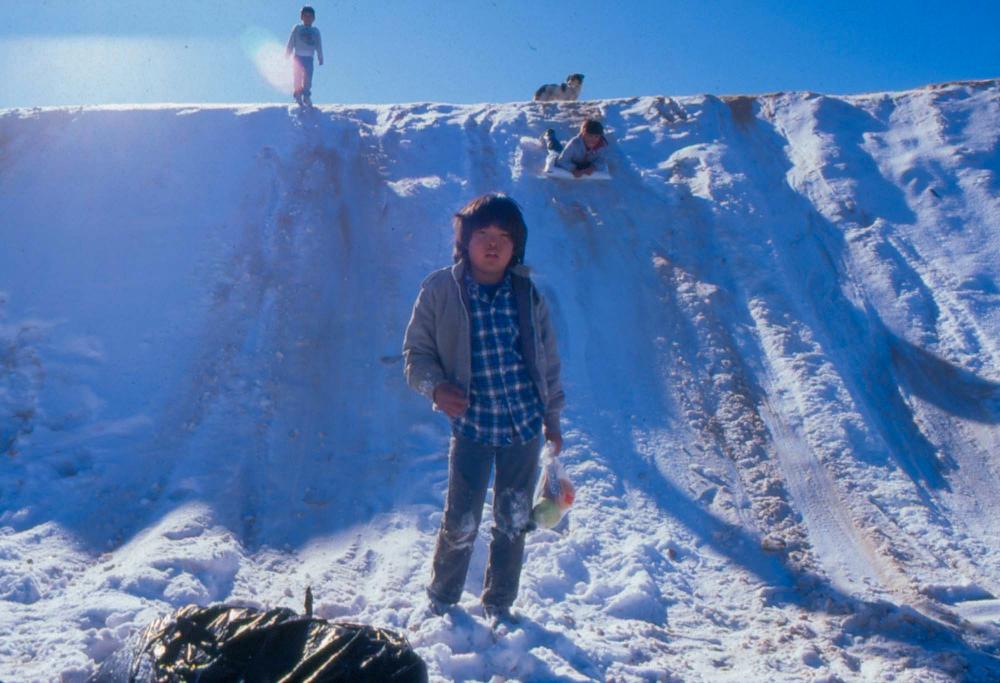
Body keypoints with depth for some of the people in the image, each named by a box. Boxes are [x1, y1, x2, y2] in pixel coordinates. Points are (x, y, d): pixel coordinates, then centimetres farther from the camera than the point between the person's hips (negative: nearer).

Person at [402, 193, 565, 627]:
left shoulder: (528, 294, 2)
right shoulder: (439, 290, -5)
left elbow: (548, 361, 11)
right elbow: (415, 352, 1)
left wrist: (552, 419, 14)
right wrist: (435, 385, -20)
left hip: (525, 425, 3)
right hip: (471, 425, -2)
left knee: (513, 522, 12)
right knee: (461, 522, -1)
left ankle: (499, 604, 33)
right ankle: (440, 600, 26)